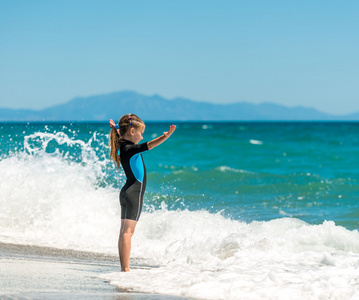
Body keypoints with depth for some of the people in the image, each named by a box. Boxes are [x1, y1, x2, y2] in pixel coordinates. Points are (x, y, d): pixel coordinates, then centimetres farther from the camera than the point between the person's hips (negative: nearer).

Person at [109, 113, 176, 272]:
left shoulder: (122, 146, 8)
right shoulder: (129, 149, -20)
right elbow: (147, 146, -36)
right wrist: (165, 136, -45)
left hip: (127, 192, 10)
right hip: (134, 193, -10)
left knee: (124, 231, 11)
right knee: (128, 231, -11)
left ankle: (124, 268, 15)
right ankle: (126, 269, -12)